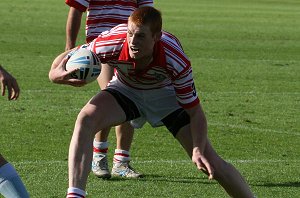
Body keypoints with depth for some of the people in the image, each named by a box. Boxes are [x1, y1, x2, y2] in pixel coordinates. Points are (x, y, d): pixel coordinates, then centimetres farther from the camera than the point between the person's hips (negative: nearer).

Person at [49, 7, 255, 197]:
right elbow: (66, 57, -17)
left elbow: (195, 112, -24)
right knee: (86, 119, -30)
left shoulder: (177, 61, -36)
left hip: (165, 93, -1)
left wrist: (198, 150, -40)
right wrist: (56, 74, -41)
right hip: (125, 89, 1)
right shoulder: (112, 44, -34)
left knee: (210, 161, -11)